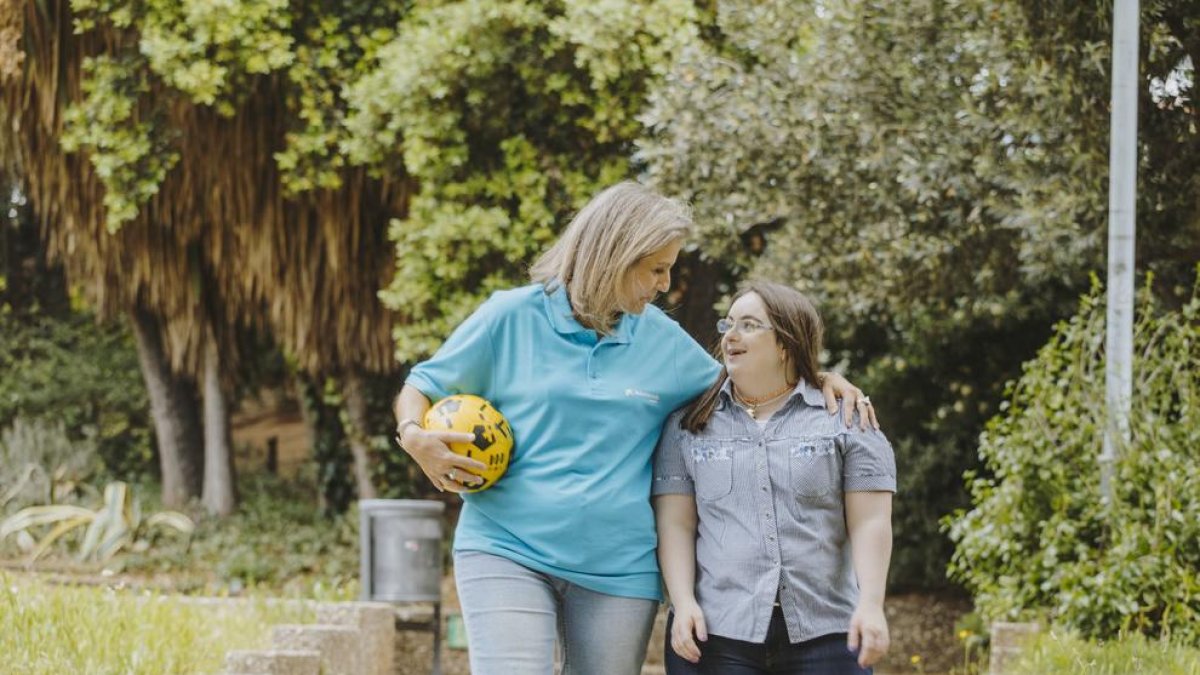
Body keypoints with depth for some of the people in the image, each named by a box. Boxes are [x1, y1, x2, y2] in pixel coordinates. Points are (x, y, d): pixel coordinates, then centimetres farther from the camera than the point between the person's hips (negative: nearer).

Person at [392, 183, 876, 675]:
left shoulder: (663, 340, 9)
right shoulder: (512, 317, -1)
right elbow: (421, 388, 7)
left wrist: (819, 379, 9)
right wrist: (414, 436, -14)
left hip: (618, 567, 3)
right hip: (507, 552, -3)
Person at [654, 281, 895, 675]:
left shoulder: (847, 420, 8)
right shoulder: (688, 425, 12)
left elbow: (870, 522, 1)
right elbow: (676, 524, 6)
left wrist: (870, 604, -11)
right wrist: (683, 603, -7)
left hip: (823, 635, -1)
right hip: (715, 635, 1)